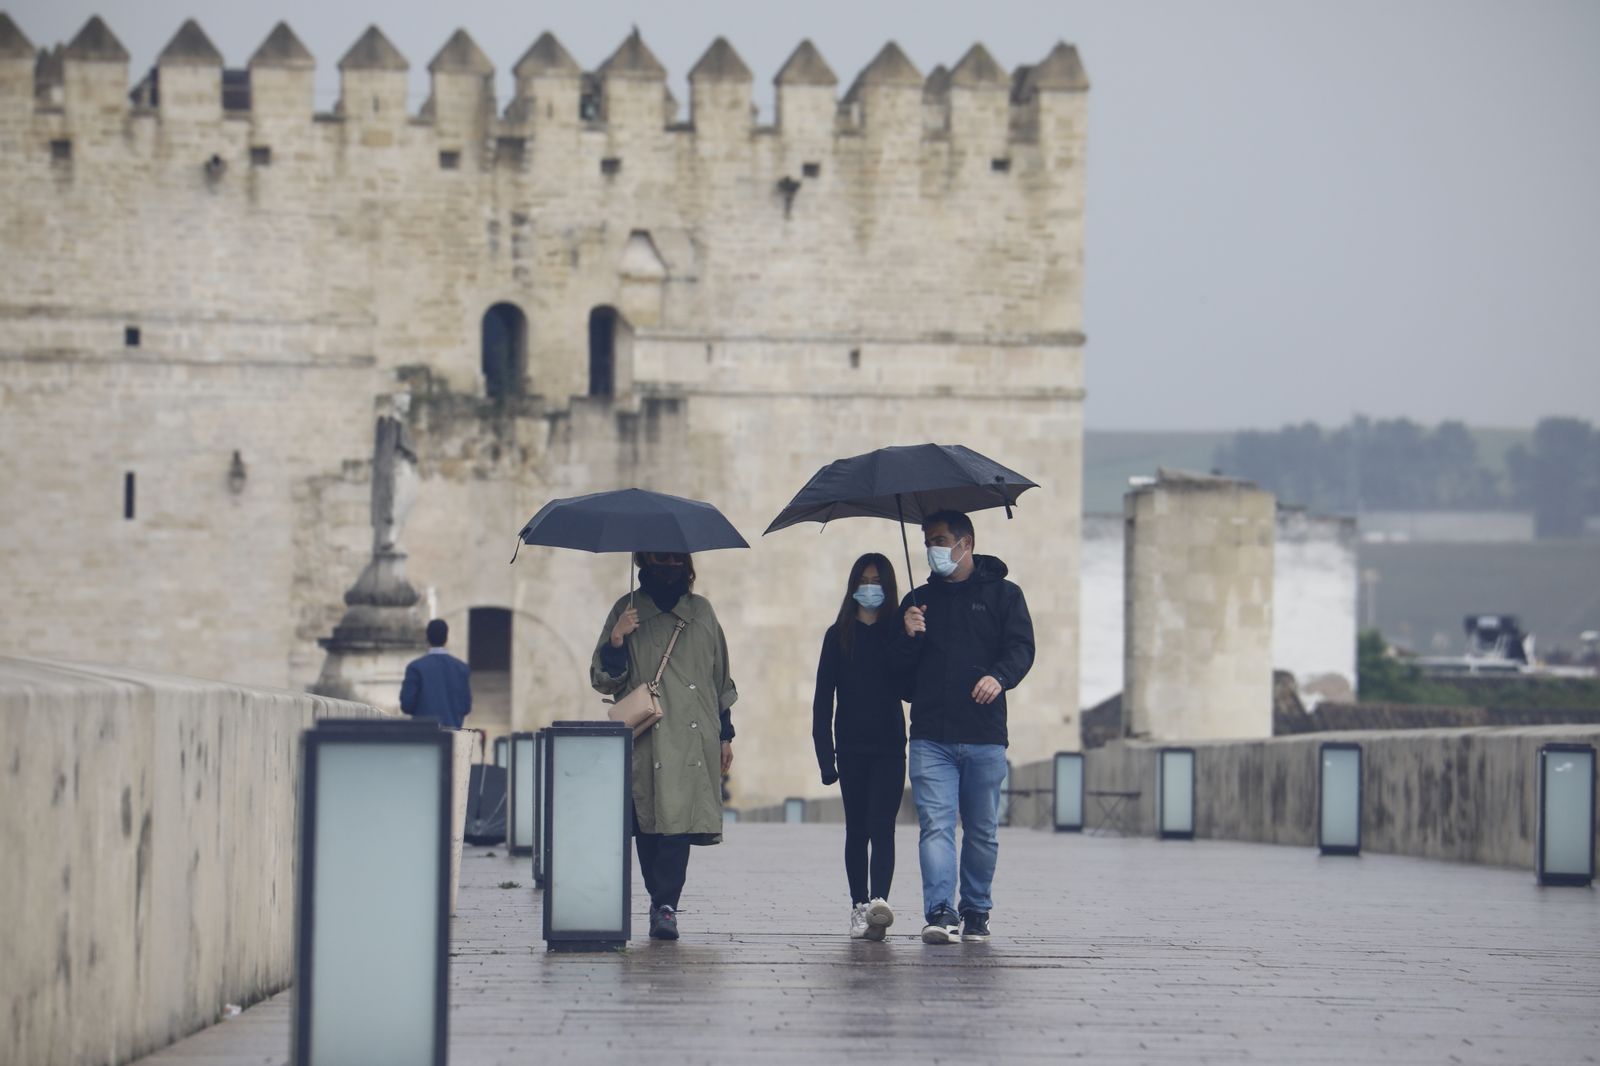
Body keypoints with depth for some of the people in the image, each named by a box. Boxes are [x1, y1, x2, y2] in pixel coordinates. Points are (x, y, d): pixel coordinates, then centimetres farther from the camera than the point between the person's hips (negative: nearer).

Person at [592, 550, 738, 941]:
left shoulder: (701, 611, 14)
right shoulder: (628, 611, 7)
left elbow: (721, 677, 19)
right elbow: (604, 680, 4)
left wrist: (725, 734, 16)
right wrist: (616, 641, -14)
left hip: (693, 737, 1)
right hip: (646, 740, -1)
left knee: (679, 820, -12)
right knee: (649, 824, -3)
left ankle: (664, 905, -16)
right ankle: (664, 904, 8)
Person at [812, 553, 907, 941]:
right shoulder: (839, 635, 8)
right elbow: (824, 697, 6)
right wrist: (825, 752, -1)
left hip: (889, 747, -2)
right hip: (852, 748, 2)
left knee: (881, 825, -12)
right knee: (857, 829, 5)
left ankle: (879, 901, -25)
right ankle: (860, 906, 9)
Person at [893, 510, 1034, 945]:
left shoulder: (1002, 594, 8)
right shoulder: (918, 601, 16)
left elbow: (1021, 647, -2)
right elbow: (900, 665, 14)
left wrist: (1000, 676, -22)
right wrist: (908, 637, -7)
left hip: (984, 735, -1)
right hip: (931, 737, 1)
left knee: (982, 830, 7)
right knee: (935, 824, -12)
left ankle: (976, 911, 18)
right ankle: (941, 912, -20)